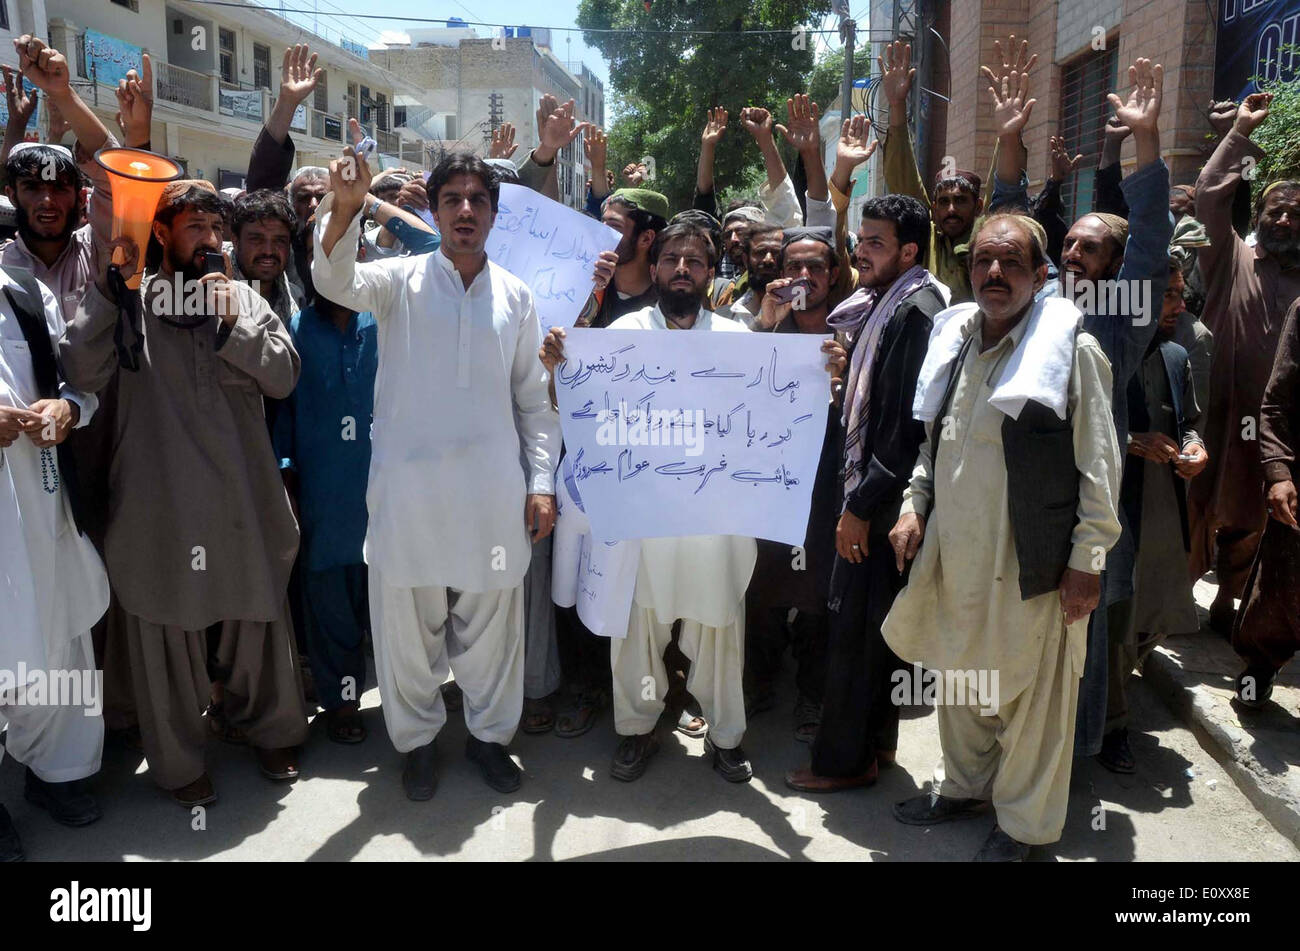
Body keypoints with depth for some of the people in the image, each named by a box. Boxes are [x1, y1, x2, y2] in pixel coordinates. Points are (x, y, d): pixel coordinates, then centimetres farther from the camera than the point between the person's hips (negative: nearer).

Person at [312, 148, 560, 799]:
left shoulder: (515, 296, 9)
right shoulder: (401, 280, 2)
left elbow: (533, 399, 10)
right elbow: (335, 279, -17)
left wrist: (542, 481, 3)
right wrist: (344, 208, -36)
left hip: (492, 490, 2)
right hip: (408, 482, -1)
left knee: (491, 621, 11)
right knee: (408, 621, 9)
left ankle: (489, 732, 31)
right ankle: (416, 736, 29)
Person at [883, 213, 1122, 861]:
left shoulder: (1073, 351, -7)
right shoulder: (953, 343, 10)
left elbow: (1099, 466, -8)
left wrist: (1087, 561, -11)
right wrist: (913, 506, 6)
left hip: (1030, 560, -5)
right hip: (953, 553, 6)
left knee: (1032, 694, 7)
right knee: (959, 679, 18)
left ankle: (1024, 823, 26)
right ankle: (966, 787, 39)